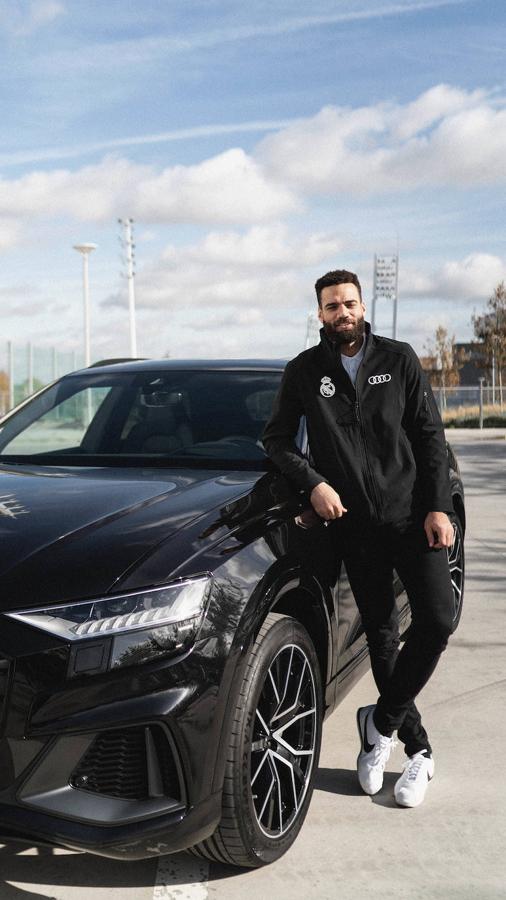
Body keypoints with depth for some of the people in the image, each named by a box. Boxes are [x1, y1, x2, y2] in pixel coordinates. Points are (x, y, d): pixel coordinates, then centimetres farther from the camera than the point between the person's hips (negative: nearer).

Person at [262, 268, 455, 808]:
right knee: (381, 635, 6)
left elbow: (430, 436, 3)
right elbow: (277, 439, 8)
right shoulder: (303, 372, 4)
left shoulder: (398, 360, 4)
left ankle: (380, 721, 10)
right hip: (355, 524, 0)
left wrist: (438, 506, -6)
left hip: (412, 515, 0)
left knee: (436, 622, -11)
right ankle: (417, 749, 21)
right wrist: (314, 484, -8)